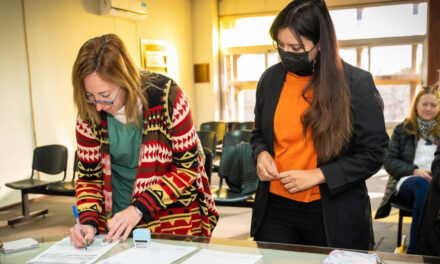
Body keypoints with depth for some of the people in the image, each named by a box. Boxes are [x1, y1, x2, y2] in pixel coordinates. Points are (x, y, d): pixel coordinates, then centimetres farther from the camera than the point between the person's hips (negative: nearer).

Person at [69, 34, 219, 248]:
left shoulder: (165, 95, -21)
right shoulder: (89, 113, -10)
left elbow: (187, 167, -17)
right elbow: (89, 176, -1)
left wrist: (140, 208, -23)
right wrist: (88, 221, -17)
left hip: (174, 218, -3)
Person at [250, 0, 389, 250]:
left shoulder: (357, 82, -11)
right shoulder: (270, 79, 1)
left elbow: (373, 153, -8)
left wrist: (318, 175, -18)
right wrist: (262, 154, -8)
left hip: (333, 213, -3)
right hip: (275, 208, 3)